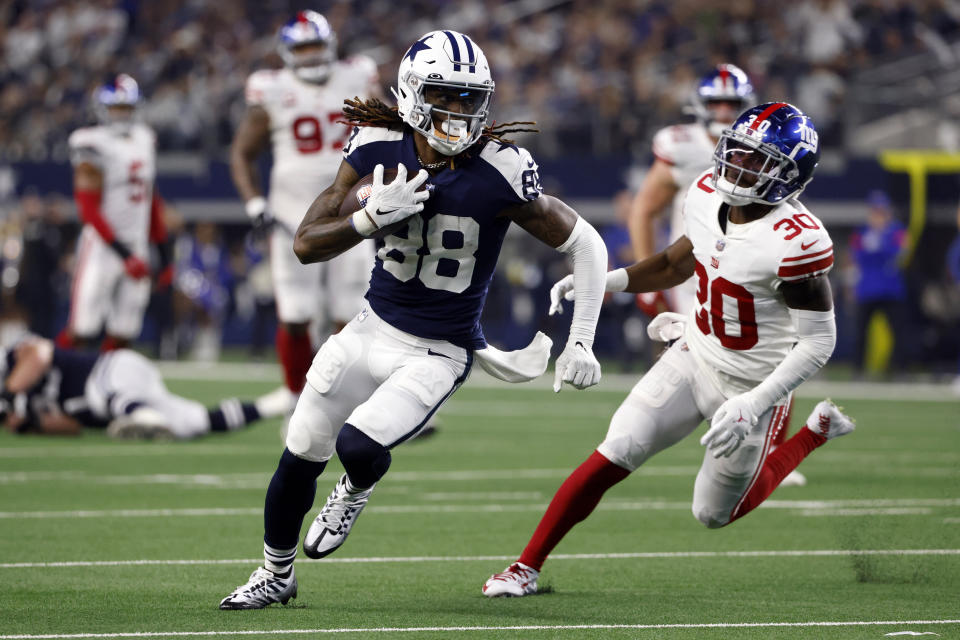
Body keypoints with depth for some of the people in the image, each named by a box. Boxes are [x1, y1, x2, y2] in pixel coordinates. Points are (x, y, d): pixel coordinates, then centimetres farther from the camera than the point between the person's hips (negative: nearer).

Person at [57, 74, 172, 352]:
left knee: (121, 338, 4)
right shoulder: (94, 146, -11)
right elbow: (89, 210, -15)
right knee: (82, 332, -11)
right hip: (103, 244, -7)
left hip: (138, 247, 7)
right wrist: (123, 253, -20)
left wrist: (165, 255, 18)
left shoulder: (144, 139, 12)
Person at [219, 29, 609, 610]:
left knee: (357, 447, -24)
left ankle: (358, 489, 16)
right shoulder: (379, 148, -10)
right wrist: (372, 217, -27)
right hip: (373, 328, 4)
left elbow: (586, 246, -10)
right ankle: (276, 576, 37)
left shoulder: (501, 174, -21)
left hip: (437, 356, -4)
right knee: (300, 459, 10)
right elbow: (307, 244, -9)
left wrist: (581, 344, -12)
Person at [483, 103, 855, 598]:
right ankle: (526, 567, 2)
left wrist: (754, 404, -30)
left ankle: (815, 433, 32)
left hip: (752, 386, -5)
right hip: (693, 358, 5)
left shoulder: (796, 241, -29)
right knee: (613, 457, -9)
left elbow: (819, 342, -24)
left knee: (714, 513, 13)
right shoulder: (708, 196, -7)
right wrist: (601, 282, 4)